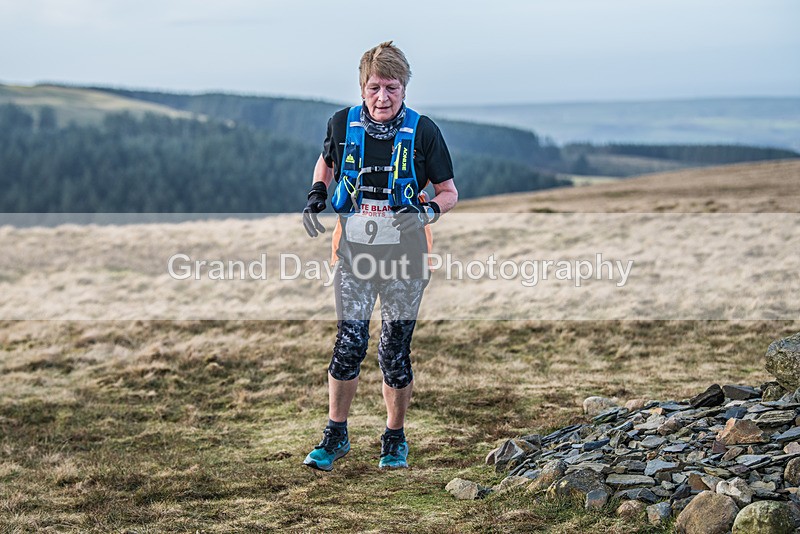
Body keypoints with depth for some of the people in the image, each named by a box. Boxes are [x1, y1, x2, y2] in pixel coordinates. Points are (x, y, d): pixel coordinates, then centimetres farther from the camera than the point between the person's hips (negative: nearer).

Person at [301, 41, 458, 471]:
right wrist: (316, 194, 3)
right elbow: (326, 161, 22)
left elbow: (450, 193, 2)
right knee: (348, 342, -5)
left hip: (404, 256, -1)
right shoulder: (342, 124, 0)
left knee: (395, 350, 4)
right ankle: (335, 435, 14)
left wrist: (428, 210, -19)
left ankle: (395, 439, 24)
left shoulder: (422, 131, -6)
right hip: (353, 251, 1)